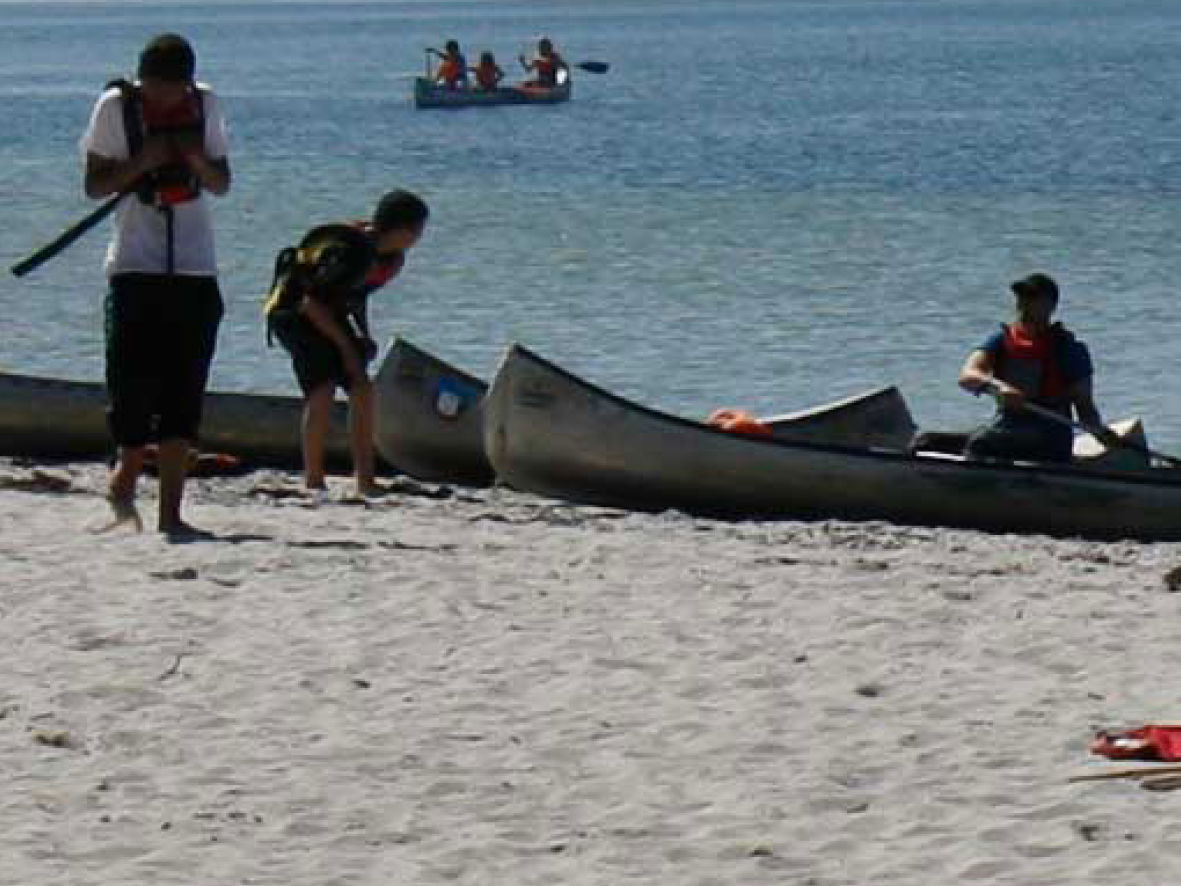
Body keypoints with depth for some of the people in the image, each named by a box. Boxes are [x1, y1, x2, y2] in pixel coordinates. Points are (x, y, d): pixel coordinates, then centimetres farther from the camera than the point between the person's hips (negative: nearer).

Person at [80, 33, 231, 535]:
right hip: (135, 266, -3)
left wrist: (199, 162, -8)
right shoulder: (116, 107, -2)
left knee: (184, 398, -1)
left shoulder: (204, 105, 6)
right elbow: (93, 186, 1)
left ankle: (170, 513, 1)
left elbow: (222, 184, 13)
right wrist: (140, 164, -15)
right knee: (133, 381, -10)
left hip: (195, 268, 3)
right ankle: (126, 472, 18)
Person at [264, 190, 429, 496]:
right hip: (292, 310, -9)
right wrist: (345, 346, -21)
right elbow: (312, 303, -27)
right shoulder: (351, 252, -31)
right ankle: (313, 481, -17)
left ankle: (365, 480, 5)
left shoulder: (391, 260, -3)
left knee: (362, 389, 0)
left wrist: (364, 336, 2)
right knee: (323, 389, -22)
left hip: (328, 313, 9)